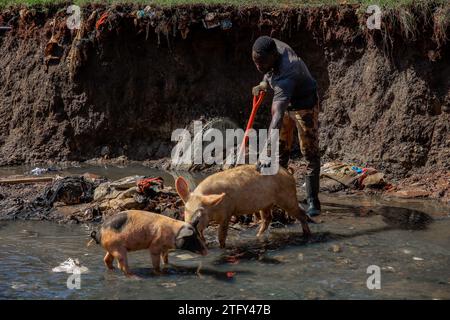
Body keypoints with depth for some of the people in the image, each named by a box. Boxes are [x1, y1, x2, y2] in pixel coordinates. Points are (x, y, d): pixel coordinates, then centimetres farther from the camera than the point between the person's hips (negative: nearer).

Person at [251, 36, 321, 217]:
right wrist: (264, 83, -5)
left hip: (304, 105, -8)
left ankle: (313, 202, -1)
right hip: (284, 101, 8)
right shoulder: (272, 47, -20)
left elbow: (277, 115, -53)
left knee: (310, 153, -6)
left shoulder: (286, 74, -44)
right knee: (281, 149, 15)